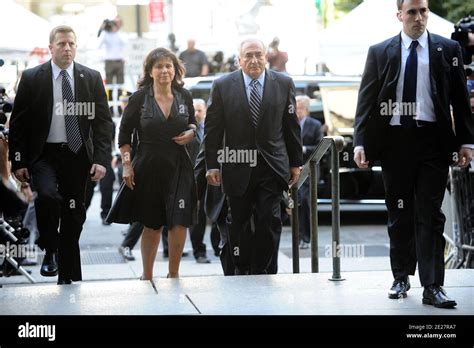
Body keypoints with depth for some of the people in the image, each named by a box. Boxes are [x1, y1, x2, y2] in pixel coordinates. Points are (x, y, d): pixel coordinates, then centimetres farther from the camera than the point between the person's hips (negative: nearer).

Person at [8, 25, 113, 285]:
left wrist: (101, 159, -6)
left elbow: (103, 121, 4)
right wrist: (18, 161, -5)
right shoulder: (32, 78, 0)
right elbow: (18, 123, 1)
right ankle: (50, 251, -4)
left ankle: (69, 277, 18)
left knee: (73, 216, 6)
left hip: (77, 156, 2)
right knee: (48, 195, -28)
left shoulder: (91, 78, 4)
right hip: (43, 154, -2)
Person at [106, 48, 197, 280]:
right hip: (148, 167, -2)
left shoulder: (184, 96, 4)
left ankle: (173, 273, 12)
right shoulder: (139, 98, -3)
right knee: (152, 224, 7)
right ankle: (147, 275, 23)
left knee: (180, 222, -7)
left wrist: (190, 133, -2)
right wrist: (127, 164, -5)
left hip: (178, 167, 2)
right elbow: (124, 134, 1)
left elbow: (192, 122, 21)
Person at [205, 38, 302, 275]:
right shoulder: (222, 86, 1)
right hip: (238, 167, 0)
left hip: (272, 166, 0)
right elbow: (212, 129, 1)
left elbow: (292, 126, 8)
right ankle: (242, 270, 22)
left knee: (270, 221, -5)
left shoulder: (283, 84, 4)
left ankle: (262, 272, 2)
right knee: (238, 222, 9)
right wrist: (212, 165, -4)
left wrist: (295, 162, 8)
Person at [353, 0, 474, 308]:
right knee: (399, 214, 9)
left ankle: (433, 286, -3)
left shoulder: (448, 50, 7)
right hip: (395, 140, 1)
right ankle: (401, 279, 21)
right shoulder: (380, 52, 7)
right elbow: (366, 100, 5)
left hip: (433, 140, -1)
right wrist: (360, 142, -4)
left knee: (430, 215, -3)